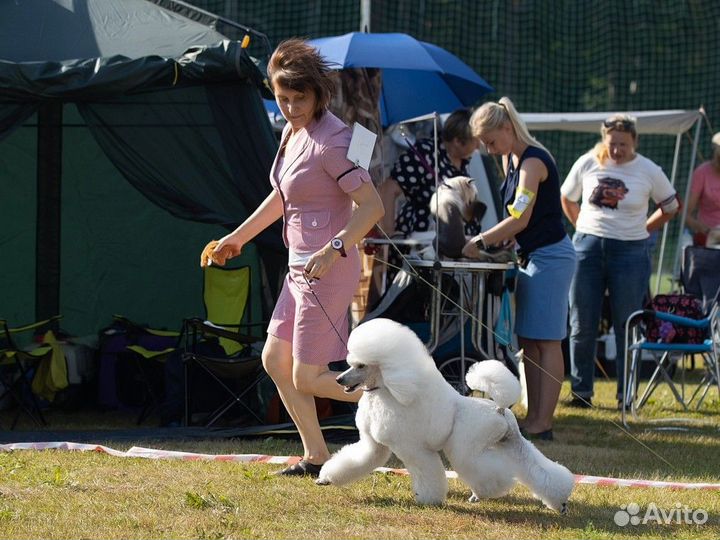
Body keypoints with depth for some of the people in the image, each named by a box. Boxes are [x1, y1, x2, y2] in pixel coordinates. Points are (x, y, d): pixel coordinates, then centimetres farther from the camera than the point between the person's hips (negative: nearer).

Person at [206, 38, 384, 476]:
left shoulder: (330, 140, -19)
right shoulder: (293, 131, 9)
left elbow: (372, 206, -24)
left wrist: (333, 250, -34)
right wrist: (238, 237, 32)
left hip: (329, 270, -10)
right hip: (301, 267, 10)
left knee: (307, 379, -8)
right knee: (275, 360, 13)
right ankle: (316, 457, 19)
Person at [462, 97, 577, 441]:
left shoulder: (533, 161, -18)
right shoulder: (510, 159, 12)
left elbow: (521, 219, -24)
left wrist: (481, 242, -22)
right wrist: (499, 238, 4)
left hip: (550, 256, -10)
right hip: (530, 256, 10)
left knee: (545, 342, -7)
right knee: (528, 342, 9)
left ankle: (543, 424, -6)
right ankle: (533, 417, 12)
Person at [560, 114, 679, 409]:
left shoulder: (649, 171, -2)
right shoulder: (587, 163, 1)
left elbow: (671, 207, 12)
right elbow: (567, 199, 18)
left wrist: (642, 230, 7)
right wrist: (585, 228, 11)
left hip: (630, 252, -2)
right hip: (588, 248, 2)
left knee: (626, 327, 0)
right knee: (582, 326, 4)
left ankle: (627, 395, 8)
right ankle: (581, 392, 13)